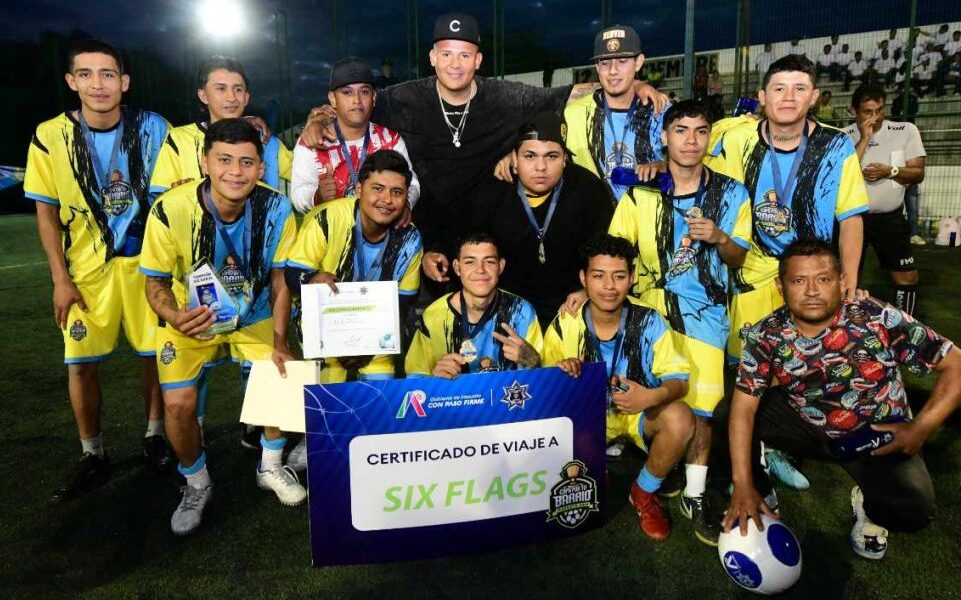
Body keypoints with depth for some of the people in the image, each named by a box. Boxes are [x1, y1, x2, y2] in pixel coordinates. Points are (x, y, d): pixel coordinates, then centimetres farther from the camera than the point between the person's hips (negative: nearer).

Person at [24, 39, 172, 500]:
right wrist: (60, 279, -4)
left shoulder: (152, 128, -7)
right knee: (80, 362, 1)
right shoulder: (50, 137, -6)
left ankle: (155, 435, 27)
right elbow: (46, 212, 1)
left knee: (155, 351, 5)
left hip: (147, 258, 0)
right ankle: (92, 457, 18)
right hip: (87, 266, 1)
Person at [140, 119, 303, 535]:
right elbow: (156, 282, -13)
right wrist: (174, 316, -34)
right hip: (190, 318, -1)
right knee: (179, 404, -14)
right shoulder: (171, 211, -26)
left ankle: (271, 468, 18)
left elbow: (280, 278, -8)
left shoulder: (276, 210, -20)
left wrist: (279, 342, -13)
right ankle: (196, 485, 17)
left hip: (254, 316, 2)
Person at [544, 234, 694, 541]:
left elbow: (678, 378, -13)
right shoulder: (564, 325, -12)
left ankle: (644, 493, 0)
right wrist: (560, 371, -30)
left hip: (639, 410, 0)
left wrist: (652, 396, -37)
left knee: (680, 419, -31)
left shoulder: (648, 321, -15)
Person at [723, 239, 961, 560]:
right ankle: (758, 490, 5)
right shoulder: (766, 336, -18)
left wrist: (921, 428, -21)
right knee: (738, 409, -20)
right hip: (811, 428, 2)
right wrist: (743, 485, -26)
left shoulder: (879, 320, -23)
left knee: (913, 509, -29)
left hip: (880, 438, -2)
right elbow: (743, 407, -21)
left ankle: (870, 508, 9)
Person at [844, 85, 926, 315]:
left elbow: (918, 174, -4)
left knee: (907, 276, 6)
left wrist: (889, 171, -22)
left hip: (890, 218, 2)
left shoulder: (906, 131, -4)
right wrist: (864, 139, -21)